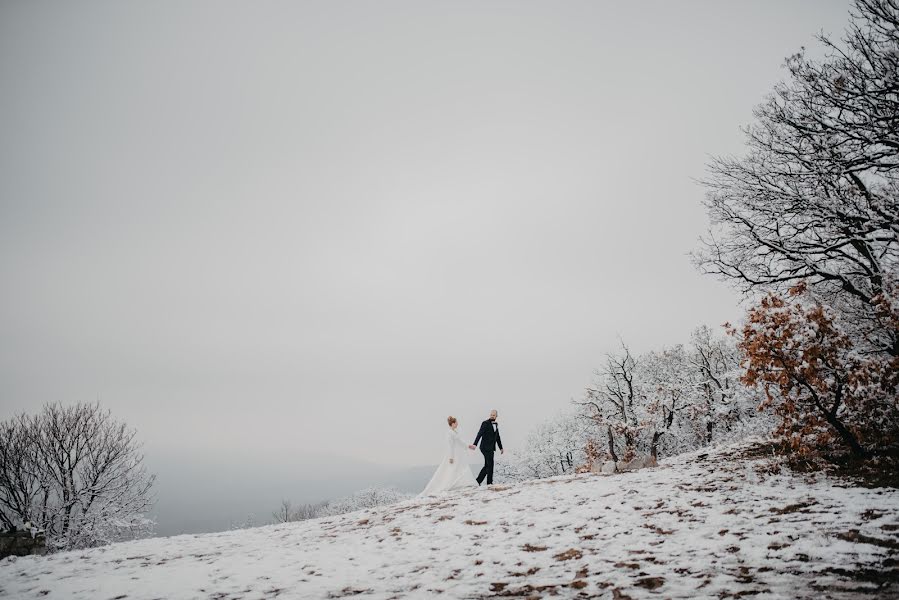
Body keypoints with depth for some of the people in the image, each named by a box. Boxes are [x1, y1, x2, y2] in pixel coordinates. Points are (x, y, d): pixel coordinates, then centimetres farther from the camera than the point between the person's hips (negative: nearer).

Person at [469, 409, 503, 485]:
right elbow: (479, 434, -20)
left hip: (491, 448, 8)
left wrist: (501, 447, 23)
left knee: (487, 466, 8)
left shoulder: (496, 424, 14)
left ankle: (478, 481, 14)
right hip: (486, 447, -8)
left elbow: (497, 437, 23)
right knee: (490, 464, -6)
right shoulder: (485, 423, -9)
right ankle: (489, 482, 3)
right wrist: (475, 444, -31)